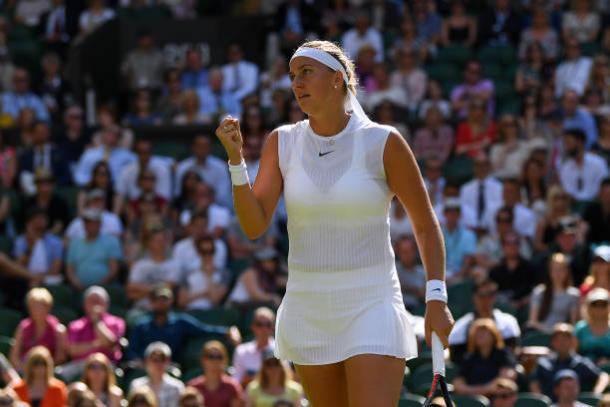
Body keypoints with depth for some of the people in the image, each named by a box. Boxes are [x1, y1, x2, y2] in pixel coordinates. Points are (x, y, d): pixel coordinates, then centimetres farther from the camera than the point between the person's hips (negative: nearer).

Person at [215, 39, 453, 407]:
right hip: (308, 305, 4)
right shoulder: (282, 142, 4)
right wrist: (236, 158, -16)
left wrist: (436, 297, -7)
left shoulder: (382, 143, -6)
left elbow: (426, 226, 1)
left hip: (371, 305, -4)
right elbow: (254, 225, -5)